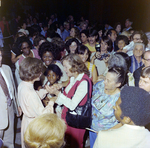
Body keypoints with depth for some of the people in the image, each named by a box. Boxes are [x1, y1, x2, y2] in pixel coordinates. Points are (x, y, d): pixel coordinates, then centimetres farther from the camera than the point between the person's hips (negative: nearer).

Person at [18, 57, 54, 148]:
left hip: (27, 120, 9)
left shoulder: (22, 85, -7)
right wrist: (51, 102, -16)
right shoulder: (29, 93, -35)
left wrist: (46, 90, 2)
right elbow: (42, 114, -28)